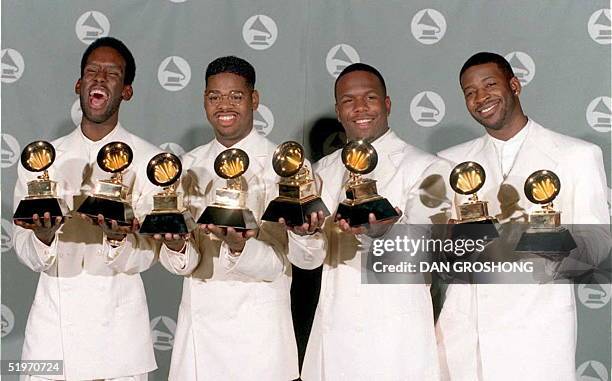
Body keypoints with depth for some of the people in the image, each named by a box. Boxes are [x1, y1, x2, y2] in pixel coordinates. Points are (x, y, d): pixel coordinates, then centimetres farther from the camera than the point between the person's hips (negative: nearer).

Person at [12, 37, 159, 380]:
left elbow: (146, 256, -5)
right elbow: (27, 254, 1)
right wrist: (43, 237, -20)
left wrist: (119, 237, -25)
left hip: (118, 324, -1)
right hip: (52, 320, 2)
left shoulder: (148, 160, 0)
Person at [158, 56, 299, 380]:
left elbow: (277, 265, -9)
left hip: (257, 326, -3)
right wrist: (176, 247, -18)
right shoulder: (190, 165, 8)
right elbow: (184, 265, 3)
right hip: (197, 319, 3)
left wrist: (241, 247, -28)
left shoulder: (283, 165, -5)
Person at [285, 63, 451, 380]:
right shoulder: (325, 170, 12)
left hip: (396, 337, -4)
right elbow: (308, 259, 6)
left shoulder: (425, 168, -4)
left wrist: (380, 233, -37)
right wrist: (304, 232, -16)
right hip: (332, 331, 4)